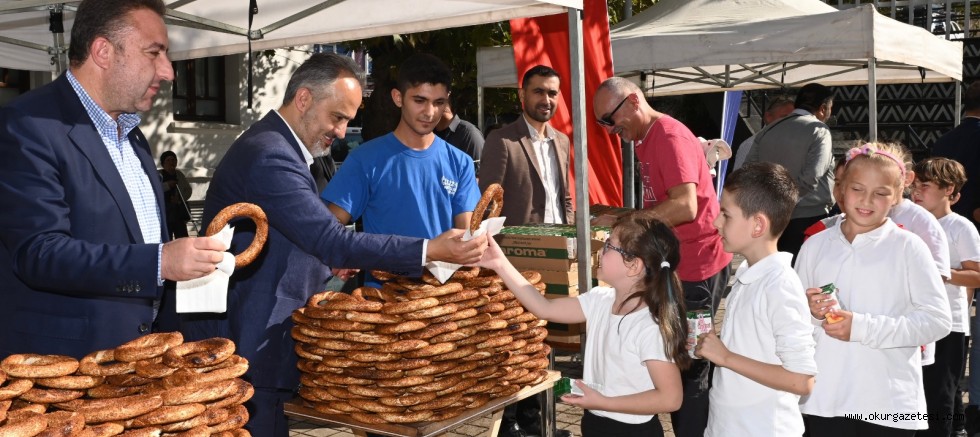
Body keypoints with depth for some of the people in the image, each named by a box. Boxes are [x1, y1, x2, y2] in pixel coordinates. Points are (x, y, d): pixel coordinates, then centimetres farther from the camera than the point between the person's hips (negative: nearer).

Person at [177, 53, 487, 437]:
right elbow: (333, 240, -28)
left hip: (255, 337, 10)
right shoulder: (270, 156, -22)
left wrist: (328, 259, 6)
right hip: (246, 346, -10)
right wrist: (430, 250, -29)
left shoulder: (275, 146, 12)